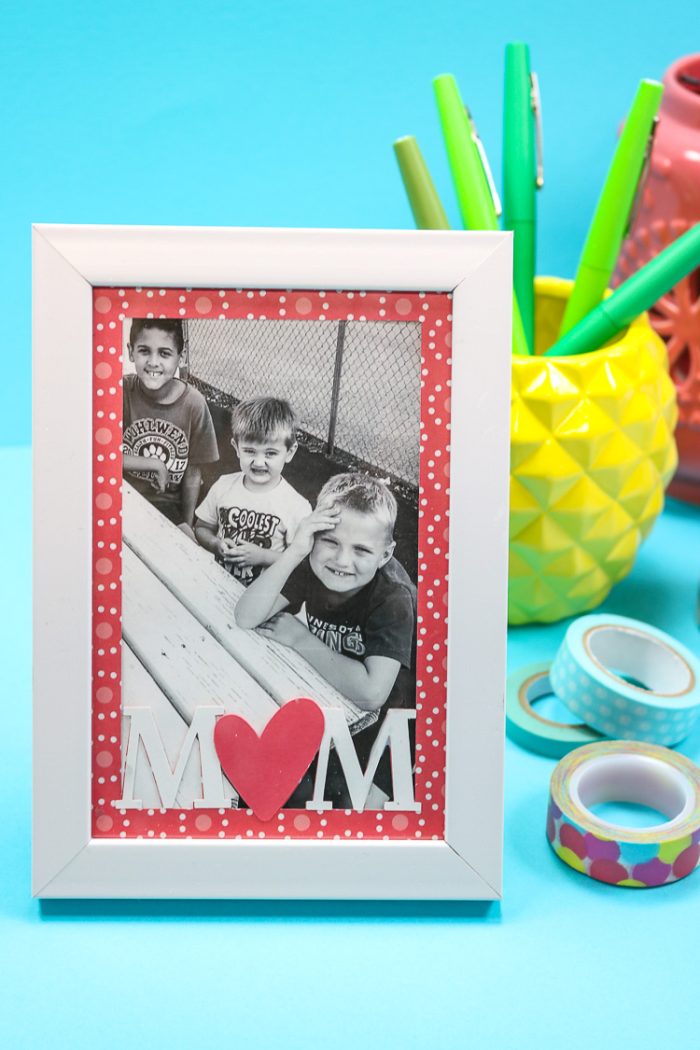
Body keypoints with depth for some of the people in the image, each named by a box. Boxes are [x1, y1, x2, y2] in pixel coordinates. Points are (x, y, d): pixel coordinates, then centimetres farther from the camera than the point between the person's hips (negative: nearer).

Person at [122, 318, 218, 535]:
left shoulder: (193, 403, -11)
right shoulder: (122, 391, -11)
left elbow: (193, 472, -2)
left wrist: (187, 526, 1)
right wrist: (155, 464, -16)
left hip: (169, 505, 1)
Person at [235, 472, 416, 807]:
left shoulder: (394, 597, -30)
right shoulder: (311, 567, -14)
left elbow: (370, 693, -39)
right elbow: (246, 617, -23)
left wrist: (300, 639, -27)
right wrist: (293, 553, -35)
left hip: (376, 720, -5)